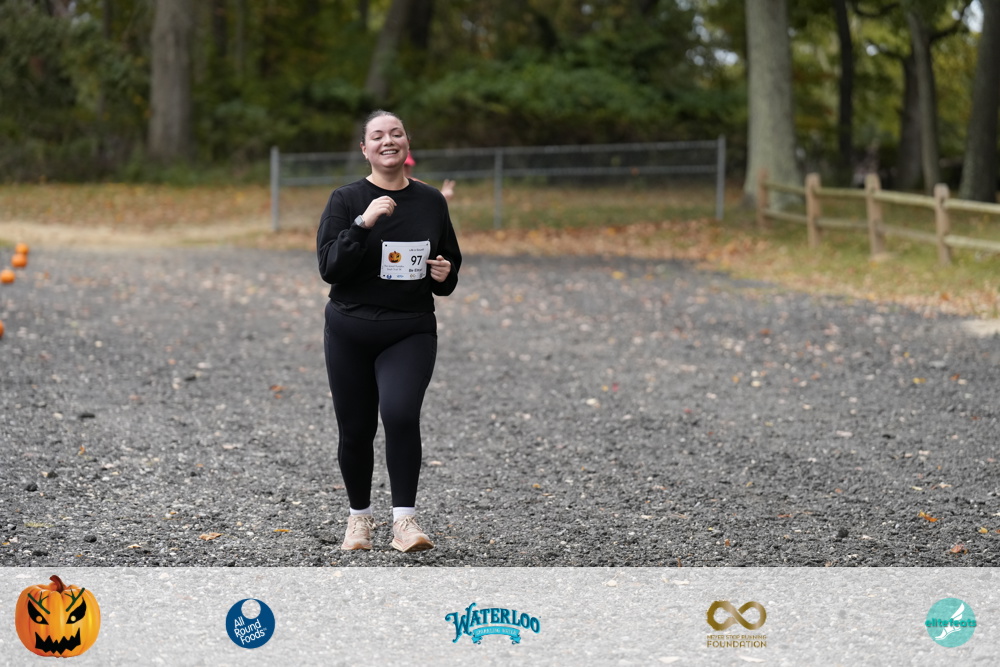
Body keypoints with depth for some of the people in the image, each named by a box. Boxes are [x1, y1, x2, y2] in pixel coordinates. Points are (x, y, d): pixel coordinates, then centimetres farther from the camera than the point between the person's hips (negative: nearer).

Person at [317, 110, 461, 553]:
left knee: (400, 414, -22)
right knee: (355, 429, 7)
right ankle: (360, 516, 30)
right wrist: (362, 224, -23)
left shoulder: (431, 201, 7)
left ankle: (404, 520, -16)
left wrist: (445, 275, -4)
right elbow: (328, 267, -12)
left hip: (410, 332, 0)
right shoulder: (346, 200, -2)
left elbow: (451, 264, 19)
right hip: (350, 332, 0)